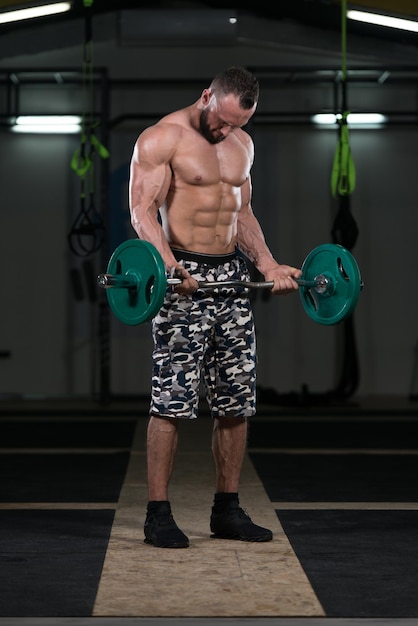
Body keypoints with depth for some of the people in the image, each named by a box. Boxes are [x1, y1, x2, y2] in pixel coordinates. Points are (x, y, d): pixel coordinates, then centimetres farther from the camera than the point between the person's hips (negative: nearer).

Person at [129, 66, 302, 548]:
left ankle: (227, 510, 17)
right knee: (171, 400, -7)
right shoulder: (161, 139, -7)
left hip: (231, 276, 7)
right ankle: (158, 515, 0)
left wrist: (268, 265, 10)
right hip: (183, 277, -7)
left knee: (236, 400, 7)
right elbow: (142, 210, -14)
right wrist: (169, 264, -29)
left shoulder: (243, 145, 15)